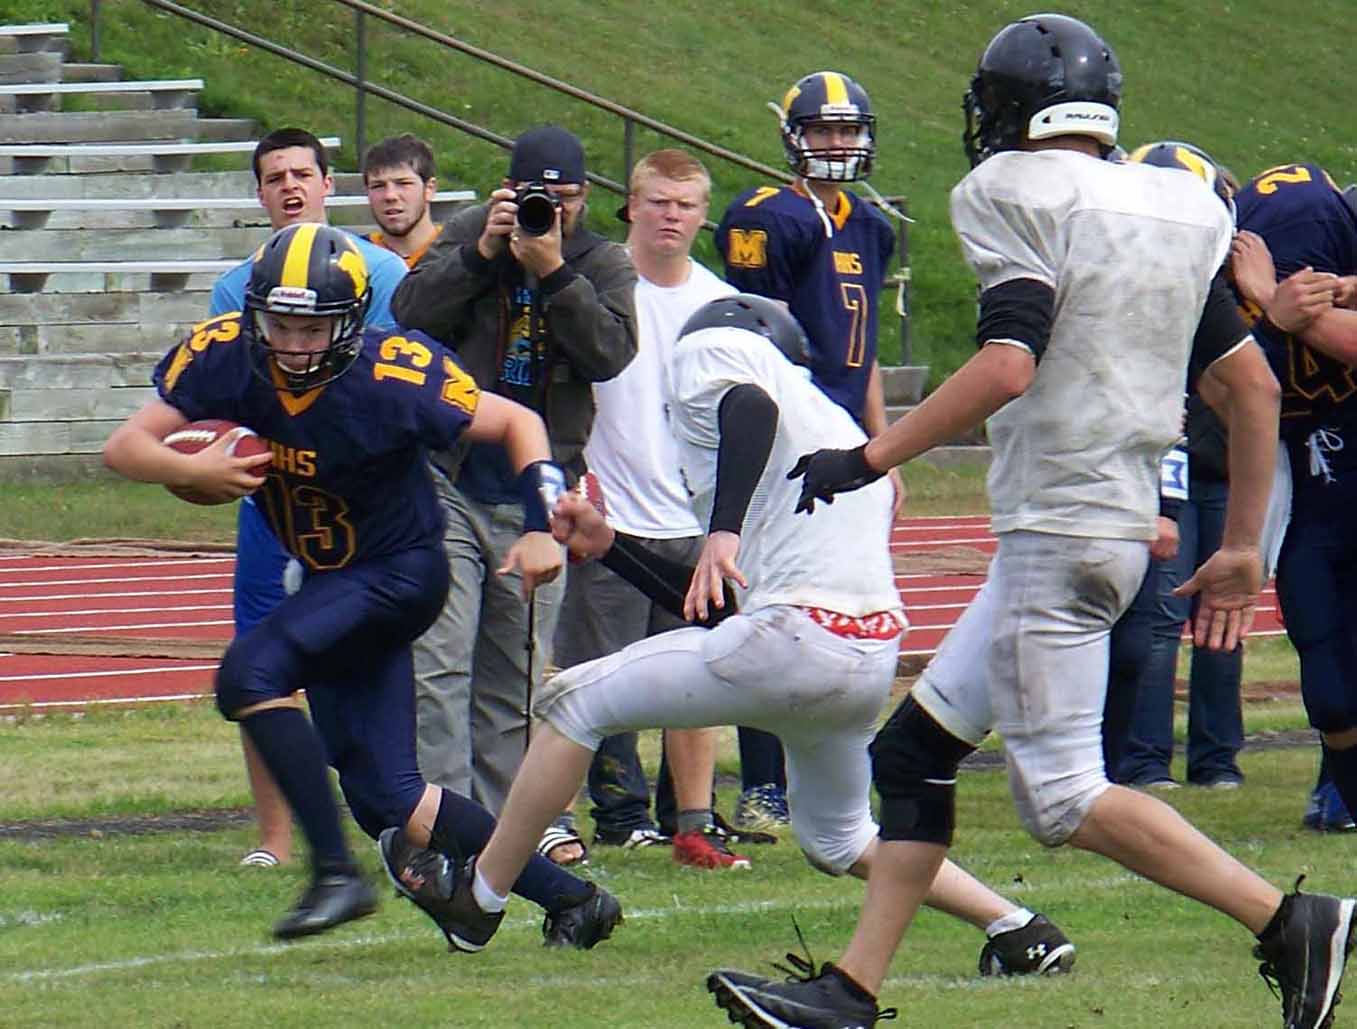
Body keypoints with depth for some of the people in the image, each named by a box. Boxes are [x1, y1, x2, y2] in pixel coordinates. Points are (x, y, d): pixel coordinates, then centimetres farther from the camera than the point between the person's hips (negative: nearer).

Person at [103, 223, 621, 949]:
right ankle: (569, 898, 13)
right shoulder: (224, 358, -13)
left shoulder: (393, 379, -24)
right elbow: (125, 446, -11)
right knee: (386, 797, 3)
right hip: (333, 585, 6)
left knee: (249, 672, -26)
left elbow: (517, 424, -11)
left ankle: (336, 873, -21)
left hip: (399, 570, -6)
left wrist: (541, 528, -22)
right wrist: (191, 469, -30)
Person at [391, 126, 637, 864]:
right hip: (446, 484, -2)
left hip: (533, 502, 2)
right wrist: (482, 253, -17)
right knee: (439, 663, -11)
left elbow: (610, 353, -12)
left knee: (515, 678, 8)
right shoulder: (467, 237, 3)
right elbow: (409, 313, -9)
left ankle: (499, 822, 15)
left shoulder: (604, 266, 5)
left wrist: (553, 271, -20)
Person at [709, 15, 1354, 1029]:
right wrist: (1241, 548, 20)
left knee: (1062, 794, -5)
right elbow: (1254, 385, 13)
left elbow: (1006, 368, -23)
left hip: (1058, 525, -9)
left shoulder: (1025, 198, -11)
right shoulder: (1170, 214, 12)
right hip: (1119, 520, 9)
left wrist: (868, 460, -15)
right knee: (918, 746, 13)